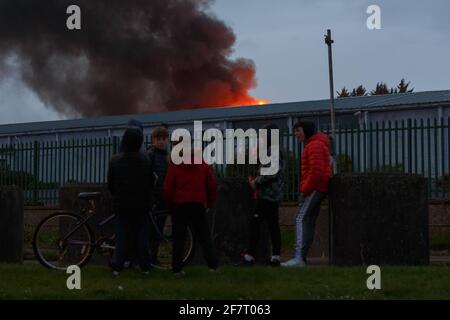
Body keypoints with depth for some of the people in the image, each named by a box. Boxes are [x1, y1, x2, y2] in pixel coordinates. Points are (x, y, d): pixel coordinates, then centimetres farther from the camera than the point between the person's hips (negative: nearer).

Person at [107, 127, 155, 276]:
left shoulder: (115, 160, -5)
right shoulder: (145, 161, -5)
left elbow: (110, 184, 0)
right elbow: (151, 184, 2)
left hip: (121, 205, 1)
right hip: (141, 204, -1)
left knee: (122, 236, 6)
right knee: (142, 236, 7)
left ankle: (116, 266, 0)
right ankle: (145, 267, 9)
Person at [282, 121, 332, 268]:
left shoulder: (315, 145, -12)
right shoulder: (311, 144, 23)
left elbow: (316, 171, -22)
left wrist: (305, 189, -17)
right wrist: (305, 188, 17)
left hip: (314, 188, -11)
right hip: (317, 188, 11)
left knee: (301, 219, -18)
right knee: (309, 222, 9)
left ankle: (299, 257, -28)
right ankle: (302, 257, 10)